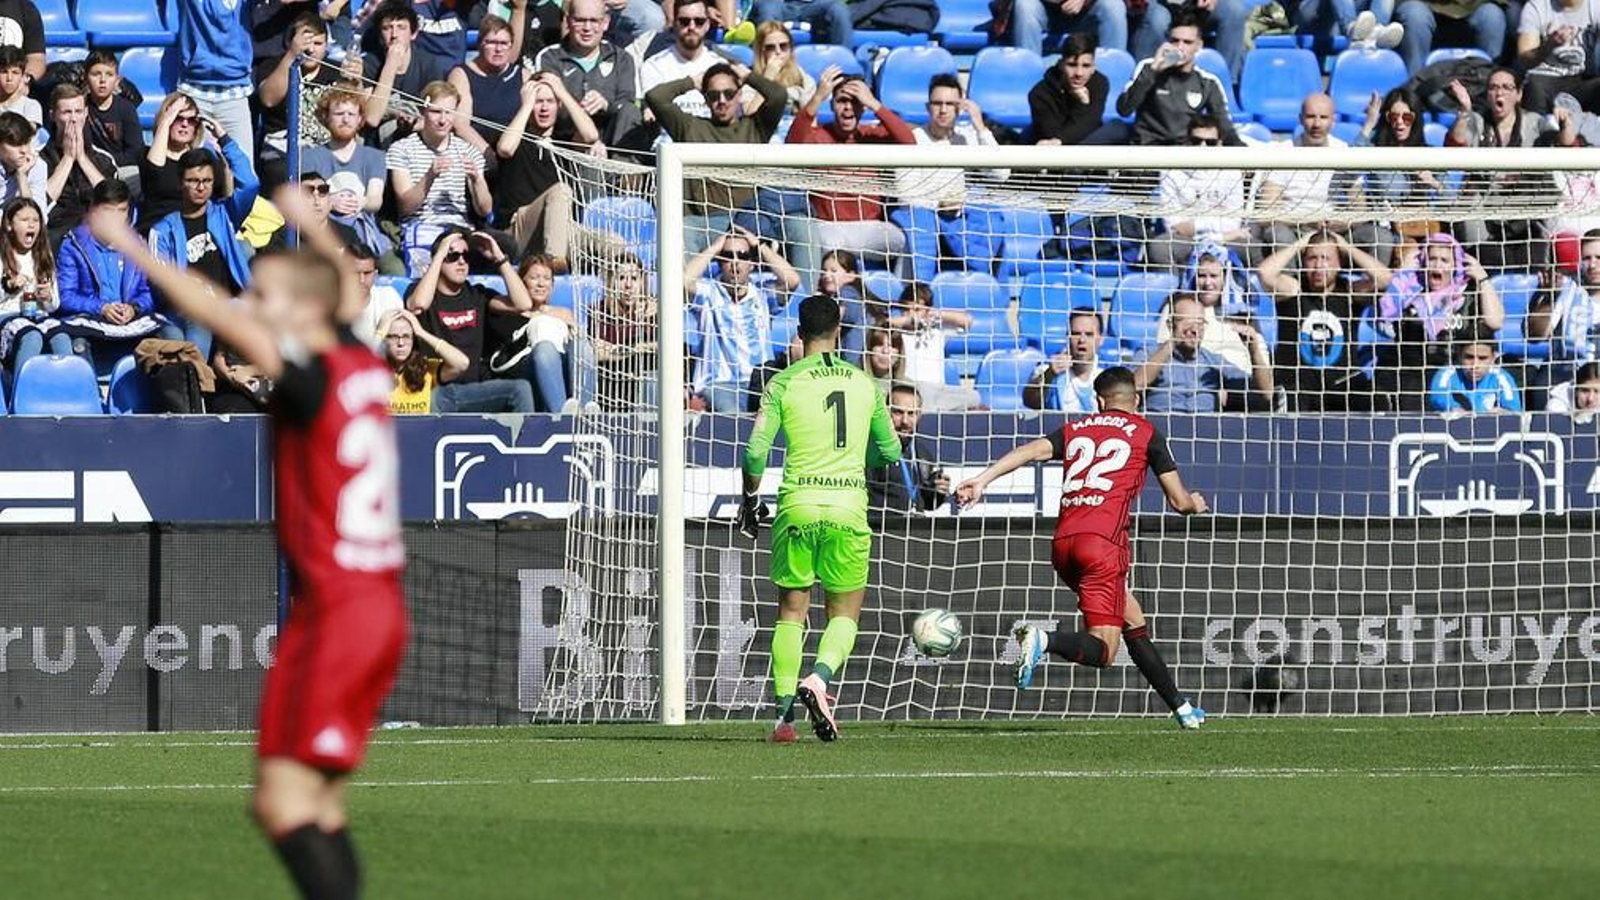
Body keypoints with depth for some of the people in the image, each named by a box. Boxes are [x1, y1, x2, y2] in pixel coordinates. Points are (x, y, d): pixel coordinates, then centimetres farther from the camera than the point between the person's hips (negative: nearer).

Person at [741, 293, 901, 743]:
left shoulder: (784, 382, -1)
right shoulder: (864, 384, 6)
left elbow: (756, 452, -6)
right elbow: (890, 451, 14)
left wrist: (750, 497, 10)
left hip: (796, 506, 0)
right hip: (848, 504, 0)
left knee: (791, 612, 10)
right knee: (845, 613, 11)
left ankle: (785, 714, 3)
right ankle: (820, 677, -18)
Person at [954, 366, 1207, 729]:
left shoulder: (1075, 430, 20)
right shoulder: (1146, 433, 11)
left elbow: (1032, 450, 2)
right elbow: (1179, 502, 14)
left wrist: (982, 480, -5)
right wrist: (1194, 503, 37)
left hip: (1063, 542, 6)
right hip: (1104, 542, -6)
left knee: (1133, 621, 20)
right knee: (1102, 651, -9)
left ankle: (1180, 707, 24)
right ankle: (1045, 640, -38)